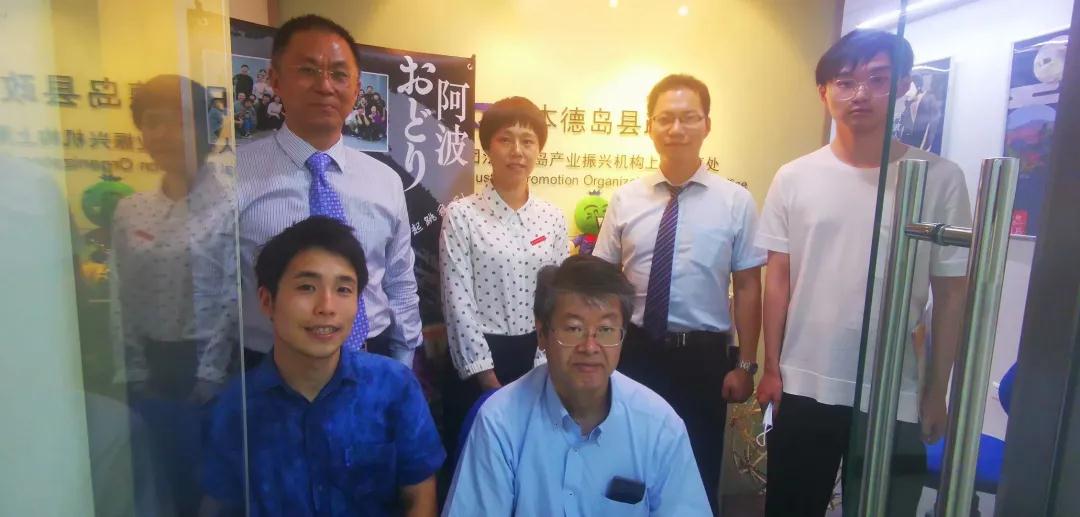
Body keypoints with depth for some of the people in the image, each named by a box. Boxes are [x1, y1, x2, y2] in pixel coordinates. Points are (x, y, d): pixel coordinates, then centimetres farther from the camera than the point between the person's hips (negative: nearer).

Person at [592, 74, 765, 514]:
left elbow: (748, 287, -2)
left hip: (704, 355, -1)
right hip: (635, 351, 1)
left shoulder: (736, 202, -3)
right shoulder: (624, 200, 1)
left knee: (699, 475, 17)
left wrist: (745, 365, -3)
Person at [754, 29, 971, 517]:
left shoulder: (940, 178, -3)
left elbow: (951, 292, 0)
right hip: (804, 388, 1)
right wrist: (771, 367, 1)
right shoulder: (794, 178, -1)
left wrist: (937, 391, 1)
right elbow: (778, 278, 2)